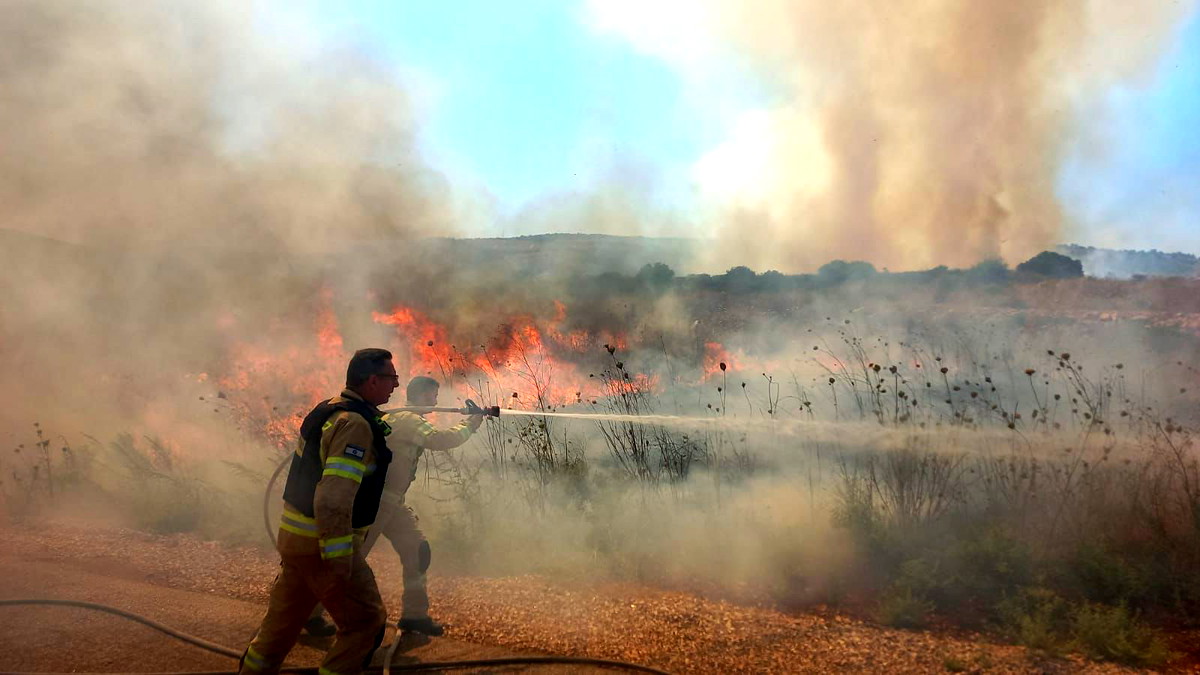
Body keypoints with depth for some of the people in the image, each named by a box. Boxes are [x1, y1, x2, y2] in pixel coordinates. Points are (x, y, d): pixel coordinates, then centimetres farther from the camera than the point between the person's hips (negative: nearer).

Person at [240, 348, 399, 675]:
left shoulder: (328, 409, 9)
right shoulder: (356, 424, -21)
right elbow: (333, 499, -28)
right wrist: (338, 558, -26)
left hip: (295, 535, 10)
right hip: (322, 544, -10)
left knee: (283, 619, 23)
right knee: (365, 621, 2)